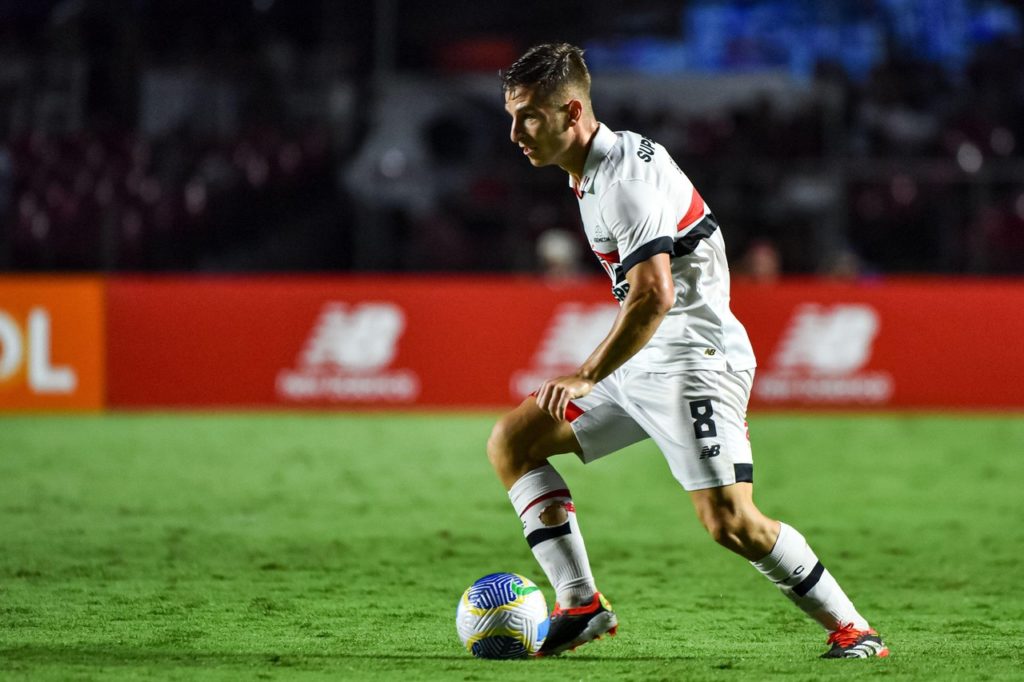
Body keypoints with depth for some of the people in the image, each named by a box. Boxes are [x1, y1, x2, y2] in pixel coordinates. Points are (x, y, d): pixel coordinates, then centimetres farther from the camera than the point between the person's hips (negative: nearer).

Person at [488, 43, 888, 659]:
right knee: (512, 442, 7)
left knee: (731, 522, -20)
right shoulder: (594, 172, 12)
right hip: (643, 366, 11)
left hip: (691, 360, -11)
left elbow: (654, 295, -29)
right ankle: (581, 605, 2)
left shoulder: (624, 178, -19)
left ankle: (852, 630, -4)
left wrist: (587, 377, -26)